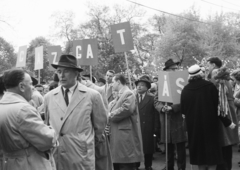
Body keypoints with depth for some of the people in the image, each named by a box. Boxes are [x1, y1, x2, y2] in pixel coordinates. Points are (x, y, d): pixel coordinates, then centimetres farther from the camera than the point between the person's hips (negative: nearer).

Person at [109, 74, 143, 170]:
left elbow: (126, 109, -26)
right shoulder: (120, 95, 21)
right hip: (118, 136, 10)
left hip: (125, 136, -10)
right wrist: (110, 114, -2)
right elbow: (115, 110, 20)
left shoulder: (128, 94, -10)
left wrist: (110, 115, -14)